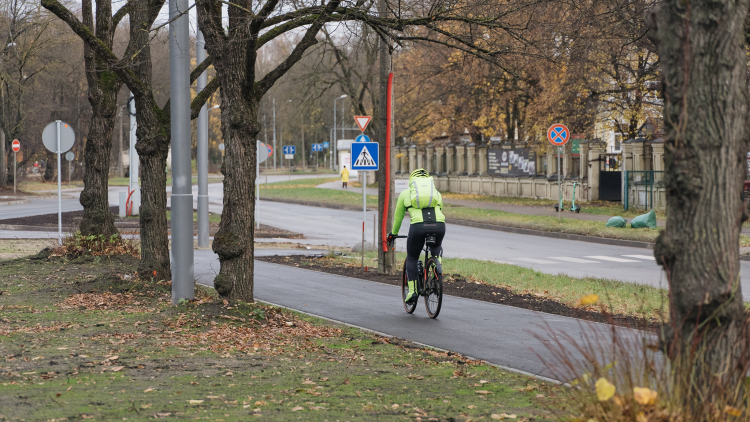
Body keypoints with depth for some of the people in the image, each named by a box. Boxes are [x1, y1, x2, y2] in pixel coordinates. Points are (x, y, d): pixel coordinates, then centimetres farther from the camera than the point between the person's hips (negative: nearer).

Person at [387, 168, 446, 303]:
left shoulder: (405, 193, 23)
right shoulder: (436, 193, 29)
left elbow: (398, 217, 32)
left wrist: (393, 234, 47)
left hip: (418, 226, -2)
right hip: (439, 225, 2)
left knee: (412, 258, 19)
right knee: (437, 246, 37)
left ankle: (412, 290, 11)